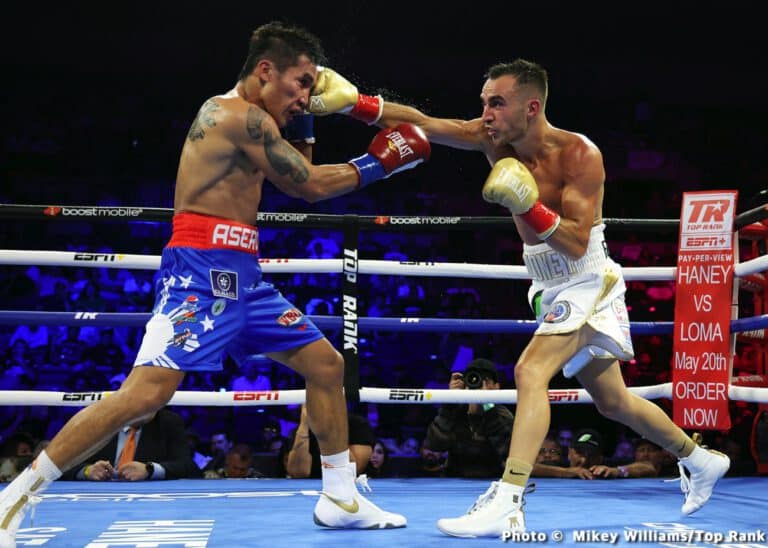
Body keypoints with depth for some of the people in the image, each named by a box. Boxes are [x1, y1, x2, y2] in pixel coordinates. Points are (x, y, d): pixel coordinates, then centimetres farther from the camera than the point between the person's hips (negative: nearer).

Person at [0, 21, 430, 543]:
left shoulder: (233, 116, 20)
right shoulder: (244, 116, -11)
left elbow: (296, 176, 26)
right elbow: (310, 186, -6)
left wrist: (302, 113, 16)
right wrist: (377, 164, 5)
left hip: (241, 277, 11)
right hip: (202, 271, -11)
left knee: (327, 363, 10)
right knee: (148, 390, -21)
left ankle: (341, 499, 17)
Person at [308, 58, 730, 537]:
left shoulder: (579, 154, -21)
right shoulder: (494, 138, -5)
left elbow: (577, 243, -25)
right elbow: (420, 122, -16)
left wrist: (528, 205, -37)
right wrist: (353, 101, -27)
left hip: (588, 282, -8)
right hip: (551, 288, 8)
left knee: (531, 372, -26)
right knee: (612, 401, 18)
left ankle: (506, 506, -30)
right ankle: (701, 460, 38)